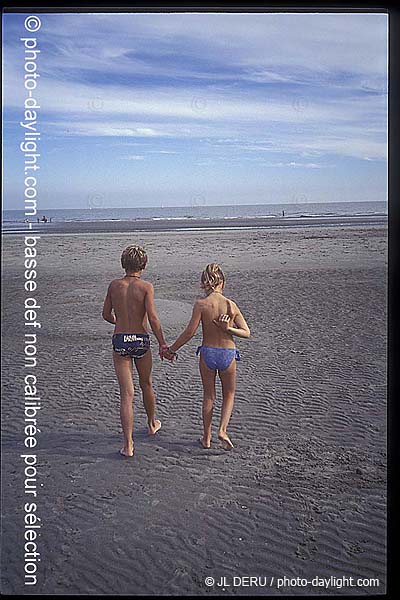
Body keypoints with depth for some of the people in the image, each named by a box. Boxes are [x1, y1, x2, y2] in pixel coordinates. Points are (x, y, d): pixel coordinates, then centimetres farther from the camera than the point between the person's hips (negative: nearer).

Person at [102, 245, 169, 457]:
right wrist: (162, 343, -7)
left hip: (119, 341, 1)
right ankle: (152, 424, 44)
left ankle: (128, 445, -3)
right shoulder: (146, 286, -8)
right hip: (141, 340, -1)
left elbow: (106, 315, 10)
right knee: (146, 384, 23)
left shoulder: (114, 285, 1)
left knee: (126, 394, 1)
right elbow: (153, 318, -14)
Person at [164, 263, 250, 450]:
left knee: (208, 397, 17)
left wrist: (172, 349, -3)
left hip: (207, 353, 0)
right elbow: (246, 332, -4)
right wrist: (228, 328, -11)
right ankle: (223, 430, 5)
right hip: (228, 354, 0)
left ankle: (206, 438, 25)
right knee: (229, 395, 21)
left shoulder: (201, 304, -12)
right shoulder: (231, 305, -6)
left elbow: (190, 332, -12)